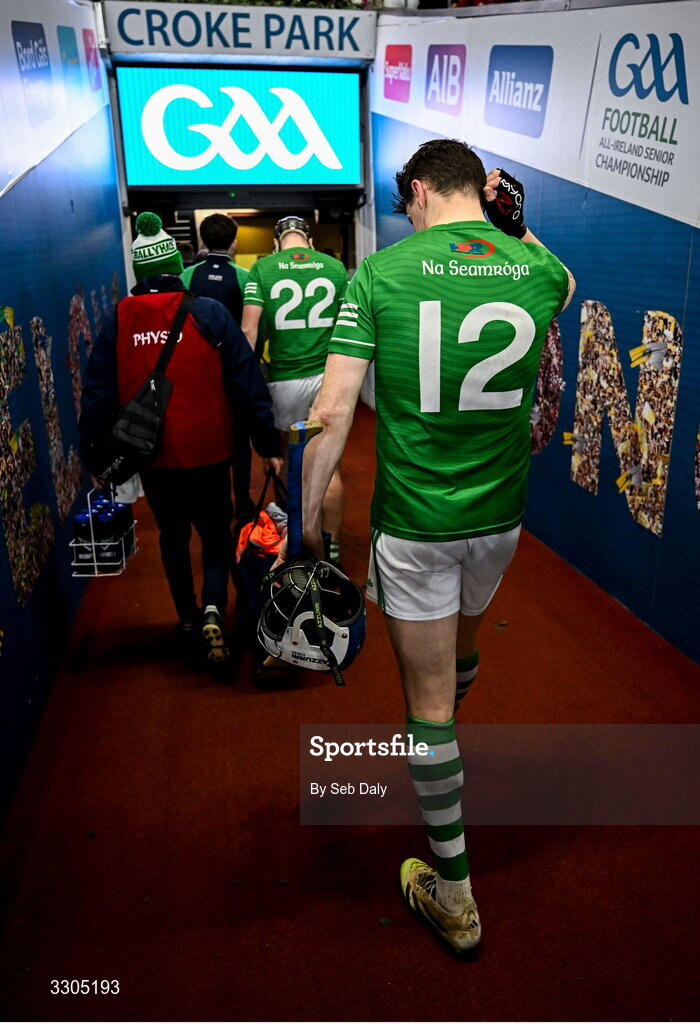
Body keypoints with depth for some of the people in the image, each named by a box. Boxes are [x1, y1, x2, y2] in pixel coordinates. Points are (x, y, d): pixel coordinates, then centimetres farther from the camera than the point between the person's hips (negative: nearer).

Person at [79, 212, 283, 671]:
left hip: (150, 455, 2)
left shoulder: (119, 321, -1)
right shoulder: (210, 313, -7)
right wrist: (269, 444, -3)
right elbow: (247, 383, -8)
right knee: (216, 531, 13)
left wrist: (94, 453, 10)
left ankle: (188, 616, 31)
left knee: (173, 533, 21)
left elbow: (99, 392, 1)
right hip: (207, 451, -2)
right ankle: (213, 607, -11)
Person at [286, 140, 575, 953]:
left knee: (428, 698, 8)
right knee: (462, 648, 31)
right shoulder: (537, 269, -1)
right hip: (499, 520, 4)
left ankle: (453, 894, 22)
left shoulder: (380, 273, -10)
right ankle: (438, 743, 62)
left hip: (412, 526, -4)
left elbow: (332, 414, -13)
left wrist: (310, 519, -4)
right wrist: (512, 221, 18)